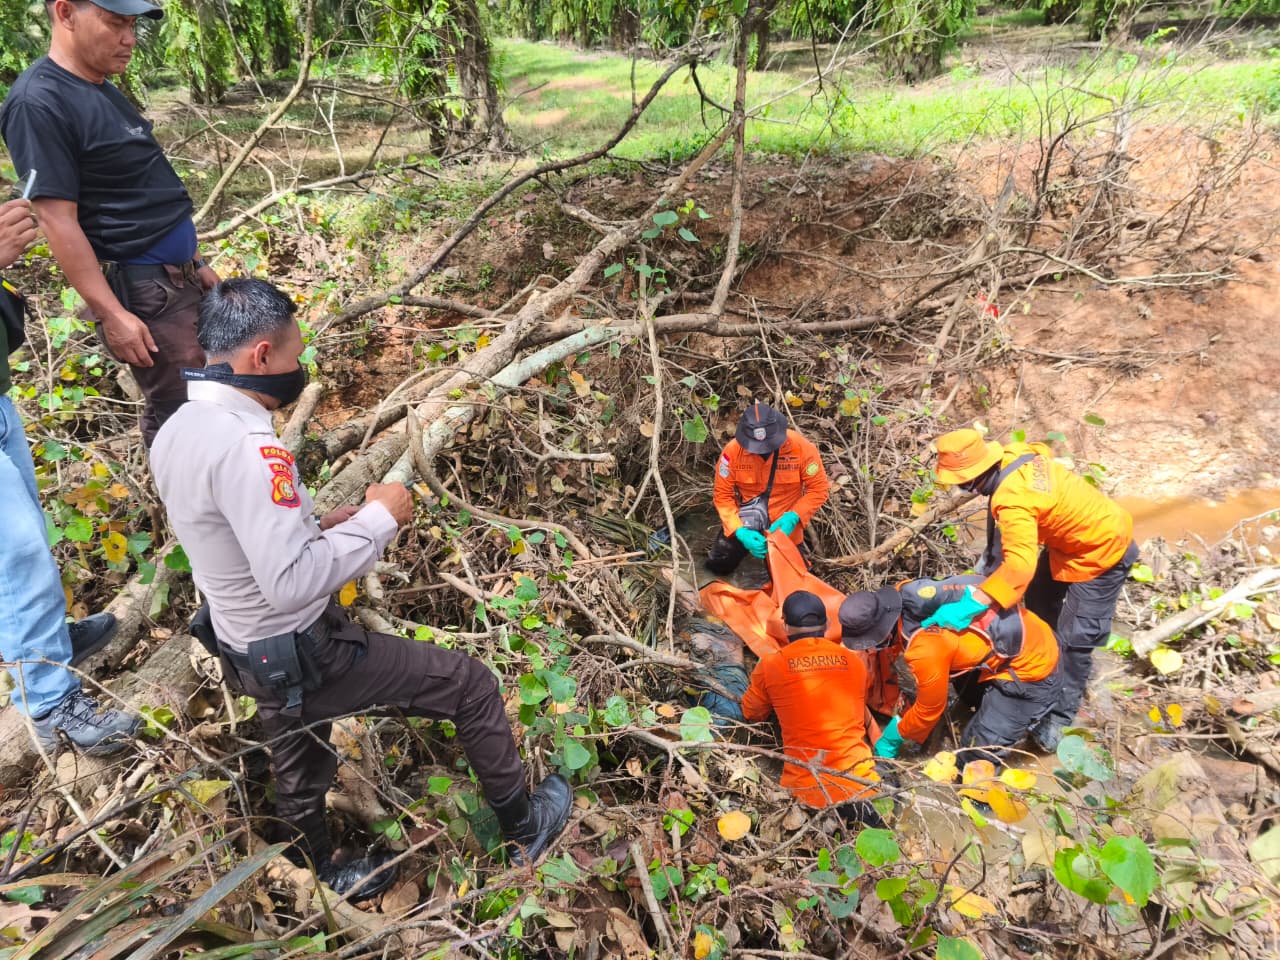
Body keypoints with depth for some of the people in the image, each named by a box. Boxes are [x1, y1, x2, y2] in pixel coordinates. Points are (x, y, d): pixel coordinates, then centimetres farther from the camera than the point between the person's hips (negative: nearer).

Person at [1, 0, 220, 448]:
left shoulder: (101, 90, 13)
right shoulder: (41, 101, -15)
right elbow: (57, 219, -19)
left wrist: (196, 262, 20)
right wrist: (112, 313, -21)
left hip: (177, 276, 9)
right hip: (141, 290, -9)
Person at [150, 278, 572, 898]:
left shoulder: (174, 433, 0)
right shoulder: (244, 446, -31)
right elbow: (291, 583, -32)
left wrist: (318, 529, 5)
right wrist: (377, 521, -22)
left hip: (248, 652, 9)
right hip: (308, 657, -9)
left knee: (299, 773, 29)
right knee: (471, 684, 5)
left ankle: (328, 877, 56)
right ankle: (521, 827, 25)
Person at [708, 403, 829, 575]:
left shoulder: (801, 447, -24)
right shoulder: (733, 450, -22)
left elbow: (819, 489, -14)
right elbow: (723, 495, -14)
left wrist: (793, 517, -27)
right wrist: (740, 531, -26)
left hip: (784, 525, -1)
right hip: (745, 522, 1)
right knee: (717, 566, 8)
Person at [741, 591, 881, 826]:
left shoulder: (770, 666, -3)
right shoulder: (854, 662, 5)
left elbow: (752, 713, 13)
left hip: (807, 787, -1)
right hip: (857, 779, 1)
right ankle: (857, 807, 3)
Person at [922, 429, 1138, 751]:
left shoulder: (1012, 500, -40)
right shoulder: (1014, 455, -14)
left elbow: (1020, 565, -51)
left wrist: (972, 604, -55)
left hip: (1101, 552, -10)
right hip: (1073, 538, 10)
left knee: (1074, 638, -4)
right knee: (1039, 601, 23)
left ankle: (1059, 718, 10)